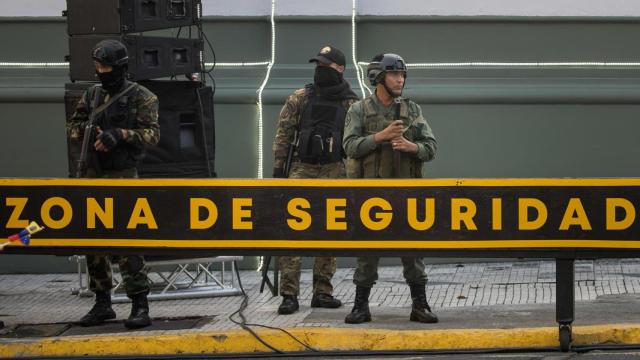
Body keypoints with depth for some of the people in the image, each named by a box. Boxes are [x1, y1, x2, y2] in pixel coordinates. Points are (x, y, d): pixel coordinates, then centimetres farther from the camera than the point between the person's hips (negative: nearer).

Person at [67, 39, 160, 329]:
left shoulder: (140, 97, -3)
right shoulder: (91, 96, 13)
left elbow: (152, 133, -10)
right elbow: (72, 127, 14)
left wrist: (121, 134, -23)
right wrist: (90, 130, -7)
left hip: (123, 177, -6)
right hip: (93, 175, 6)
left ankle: (140, 305, -11)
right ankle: (102, 303, 18)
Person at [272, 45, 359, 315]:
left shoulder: (351, 105, 4)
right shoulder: (299, 99, 5)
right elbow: (283, 134, 5)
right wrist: (279, 168, -1)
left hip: (334, 173, 1)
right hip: (302, 170, -1)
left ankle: (322, 292, 14)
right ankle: (289, 295, -8)